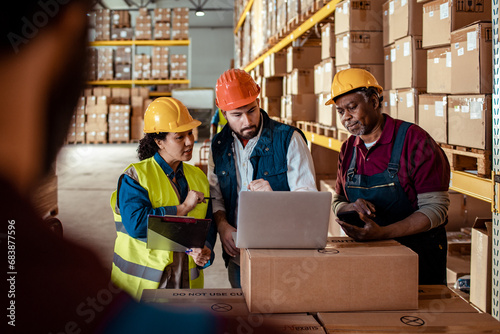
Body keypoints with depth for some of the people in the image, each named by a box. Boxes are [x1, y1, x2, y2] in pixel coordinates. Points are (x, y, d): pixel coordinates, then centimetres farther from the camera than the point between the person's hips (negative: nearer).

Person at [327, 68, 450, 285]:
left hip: (418, 256, -4)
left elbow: (435, 209, -12)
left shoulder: (414, 140, -8)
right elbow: (338, 201, 16)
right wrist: (351, 208, -8)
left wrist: (382, 233, -23)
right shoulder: (348, 149, 9)